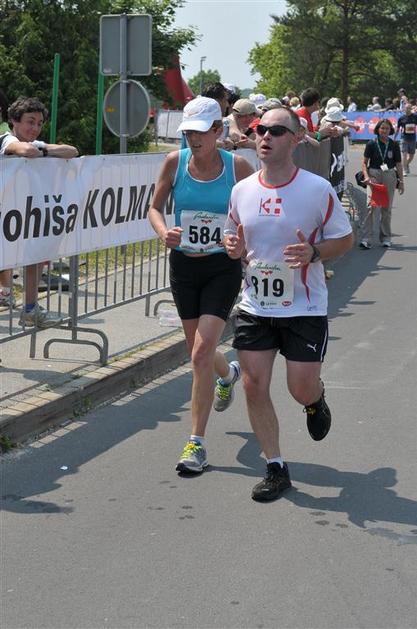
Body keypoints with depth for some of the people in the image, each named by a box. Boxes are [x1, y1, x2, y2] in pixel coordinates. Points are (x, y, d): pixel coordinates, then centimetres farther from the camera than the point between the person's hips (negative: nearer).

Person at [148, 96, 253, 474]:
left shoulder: (238, 167, -9)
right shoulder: (175, 162, -4)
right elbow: (155, 207, 6)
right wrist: (163, 231, -15)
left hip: (223, 267, -3)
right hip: (184, 265, 3)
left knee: (201, 353, -15)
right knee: (199, 351, 15)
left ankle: (197, 443, -7)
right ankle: (228, 373, 54)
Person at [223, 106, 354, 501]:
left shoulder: (318, 189, -10)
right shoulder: (242, 190, 2)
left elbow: (345, 239, -1)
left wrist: (313, 252, -21)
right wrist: (233, 248, -8)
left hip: (305, 309, -3)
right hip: (255, 306, 3)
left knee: (302, 390, 0)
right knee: (254, 385, -1)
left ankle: (316, 401, 40)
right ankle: (275, 468, 13)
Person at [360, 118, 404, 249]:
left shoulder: (394, 145, 5)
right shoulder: (371, 144, 0)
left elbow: (398, 164, 9)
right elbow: (364, 162, 2)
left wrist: (401, 181, 7)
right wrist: (366, 176, -13)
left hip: (389, 176, 2)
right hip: (374, 175, -2)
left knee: (386, 208, 9)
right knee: (370, 207, -11)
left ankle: (385, 238, 20)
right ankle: (365, 239, -14)